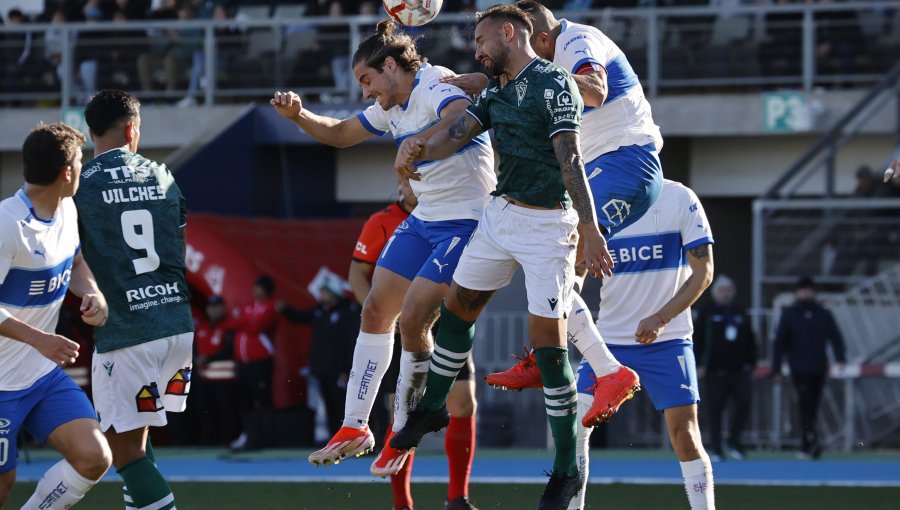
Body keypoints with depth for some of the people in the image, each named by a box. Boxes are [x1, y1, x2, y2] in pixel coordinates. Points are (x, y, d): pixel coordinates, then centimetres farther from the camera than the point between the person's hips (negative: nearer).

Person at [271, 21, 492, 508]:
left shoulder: (437, 87, -19)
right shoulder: (392, 108, 10)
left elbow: (464, 114, -44)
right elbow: (340, 133, 24)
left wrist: (421, 145, -63)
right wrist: (297, 114, 5)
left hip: (465, 221, -10)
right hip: (423, 219, 10)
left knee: (413, 318, -15)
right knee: (375, 309, 6)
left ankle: (402, 433, 1)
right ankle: (355, 427, 14)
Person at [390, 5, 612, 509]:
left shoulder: (554, 84, -13)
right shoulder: (496, 93, 12)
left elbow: (570, 159, -21)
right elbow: (456, 135, 2)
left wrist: (590, 230, -27)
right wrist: (418, 149, -21)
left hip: (548, 224, -8)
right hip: (502, 214, 8)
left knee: (548, 338, -7)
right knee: (459, 304, 16)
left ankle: (569, 468, 2)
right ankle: (433, 407, 38)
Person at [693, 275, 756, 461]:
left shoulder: (740, 313, 15)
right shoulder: (706, 314, 5)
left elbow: (750, 341, 20)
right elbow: (696, 340, 0)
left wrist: (751, 364, 13)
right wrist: (699, 365, -8)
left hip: (739, 369, 3)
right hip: (716, 370, -3)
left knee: (744, 403, -11)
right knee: (716, 409, 0)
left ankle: (733, 442, 5)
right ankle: (717, 449, 6)